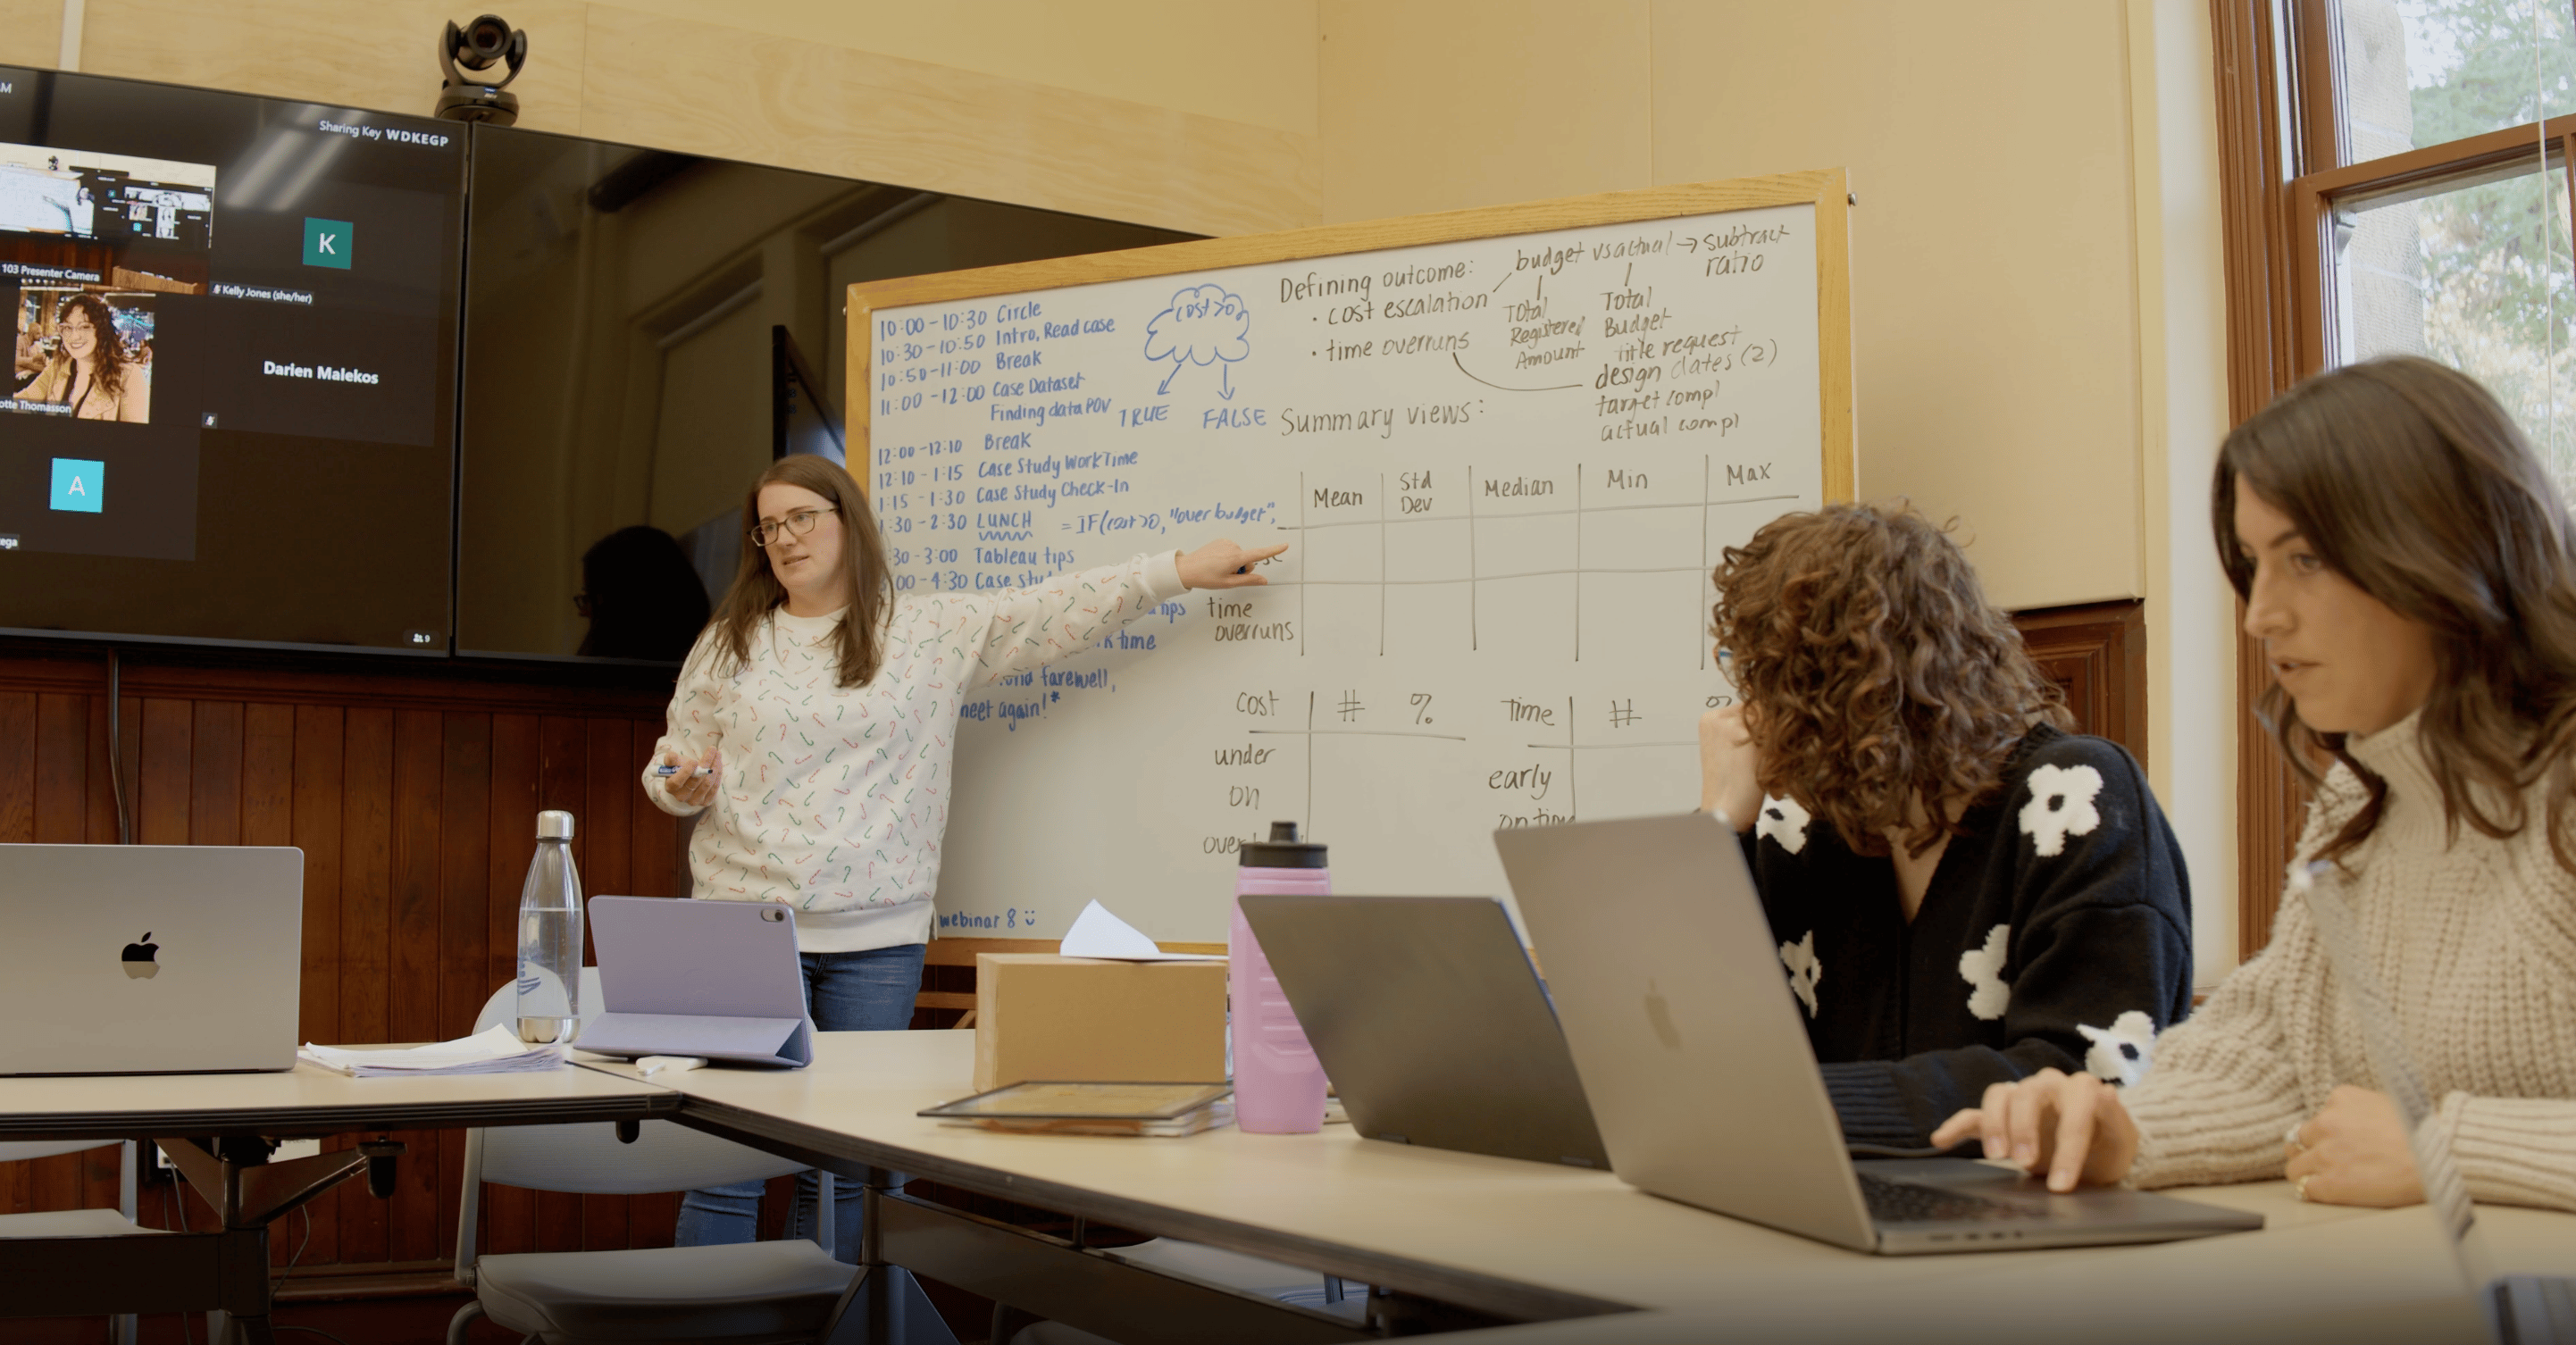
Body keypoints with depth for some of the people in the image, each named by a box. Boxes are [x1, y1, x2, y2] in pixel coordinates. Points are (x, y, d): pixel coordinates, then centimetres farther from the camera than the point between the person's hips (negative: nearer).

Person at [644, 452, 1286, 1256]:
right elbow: (670, 769, 15)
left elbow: (1051, 612, 3)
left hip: (876, 938, 0)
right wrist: (683, 786, -8)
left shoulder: (933, 633, 7)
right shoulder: (728, 644, 9)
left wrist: (1179, 571, -2)